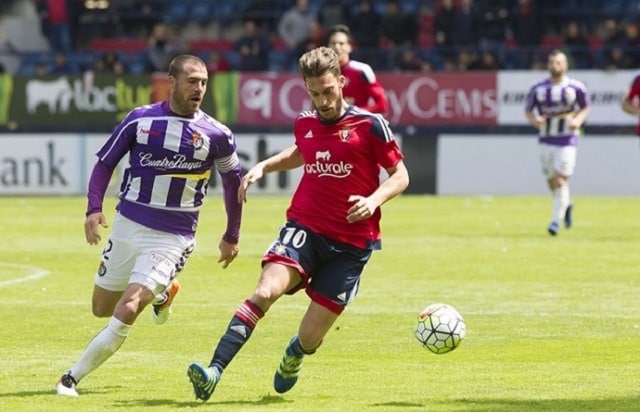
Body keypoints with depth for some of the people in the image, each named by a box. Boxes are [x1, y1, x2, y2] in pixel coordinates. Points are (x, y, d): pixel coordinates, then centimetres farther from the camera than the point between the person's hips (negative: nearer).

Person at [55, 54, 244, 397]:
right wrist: (93, 208, -11)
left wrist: (232, 236, 17)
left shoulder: (216, 135, -5)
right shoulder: (140, 119, -3)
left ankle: (73, 378, -10)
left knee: (126, 311, -19)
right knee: (102, 309, 15)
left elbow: (233, 179, 12)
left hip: (171, 238, -3)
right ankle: (161, 293, 42)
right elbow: (105, 163, 4)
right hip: (127, 226, 3)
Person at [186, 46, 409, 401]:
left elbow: (400, 176, 1)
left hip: (350, 243, -2)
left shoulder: (370, 125, -6)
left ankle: (293, 357, 38)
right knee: (266, 291, -27)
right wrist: (263, 167, 16)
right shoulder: (304, 123, 7)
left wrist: (375, 200, -18)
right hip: (304, 228, 2)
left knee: (310, 337, -2)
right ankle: (214, 371, -35)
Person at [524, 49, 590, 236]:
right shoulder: (538, 89, 0)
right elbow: (528, 110, 8)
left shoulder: (576, 88, -6)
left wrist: (578, 121, -12)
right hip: (546, 140, 3)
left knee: (561, 180, -11)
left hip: (567, 140, -3)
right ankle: (566, 205, 40)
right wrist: (533, 119, -15)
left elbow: (585, 108, 7)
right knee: (552, 181, 9)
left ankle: (556, 220, -3)